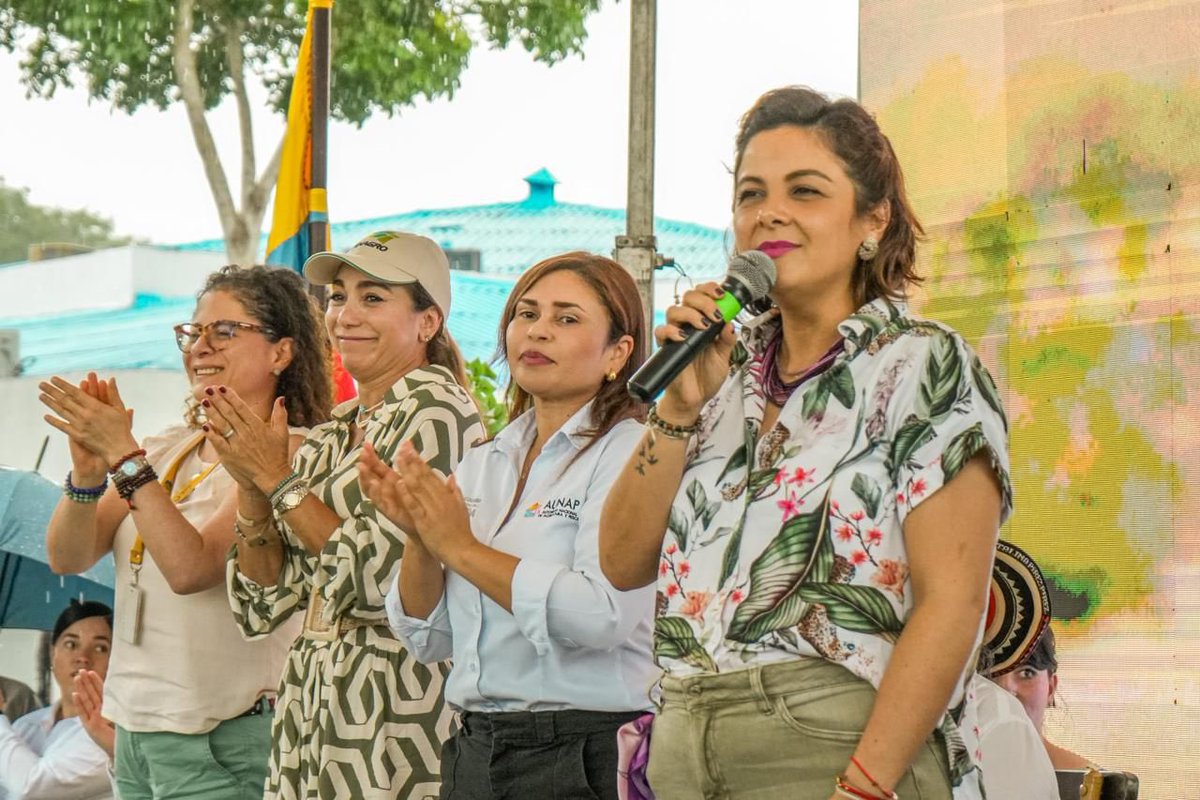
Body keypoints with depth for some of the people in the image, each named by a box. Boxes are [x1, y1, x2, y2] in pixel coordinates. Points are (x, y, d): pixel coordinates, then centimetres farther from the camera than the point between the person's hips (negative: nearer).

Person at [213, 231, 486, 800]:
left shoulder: (436, 410, -8)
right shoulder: (331, 436, 14)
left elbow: (384, 572, -18)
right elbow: (269, 596, 12)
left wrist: (278, 480, -11)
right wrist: (250, 489, -2)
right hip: (313, 699, 7)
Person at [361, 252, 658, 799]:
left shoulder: (627, 453, -7)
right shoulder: (481, 466, 13)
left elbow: (603, 614, -22)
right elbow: (428, 640, 12)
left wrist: (461, 547, -14)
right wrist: (419, 540, -6)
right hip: (473, 750, 6)